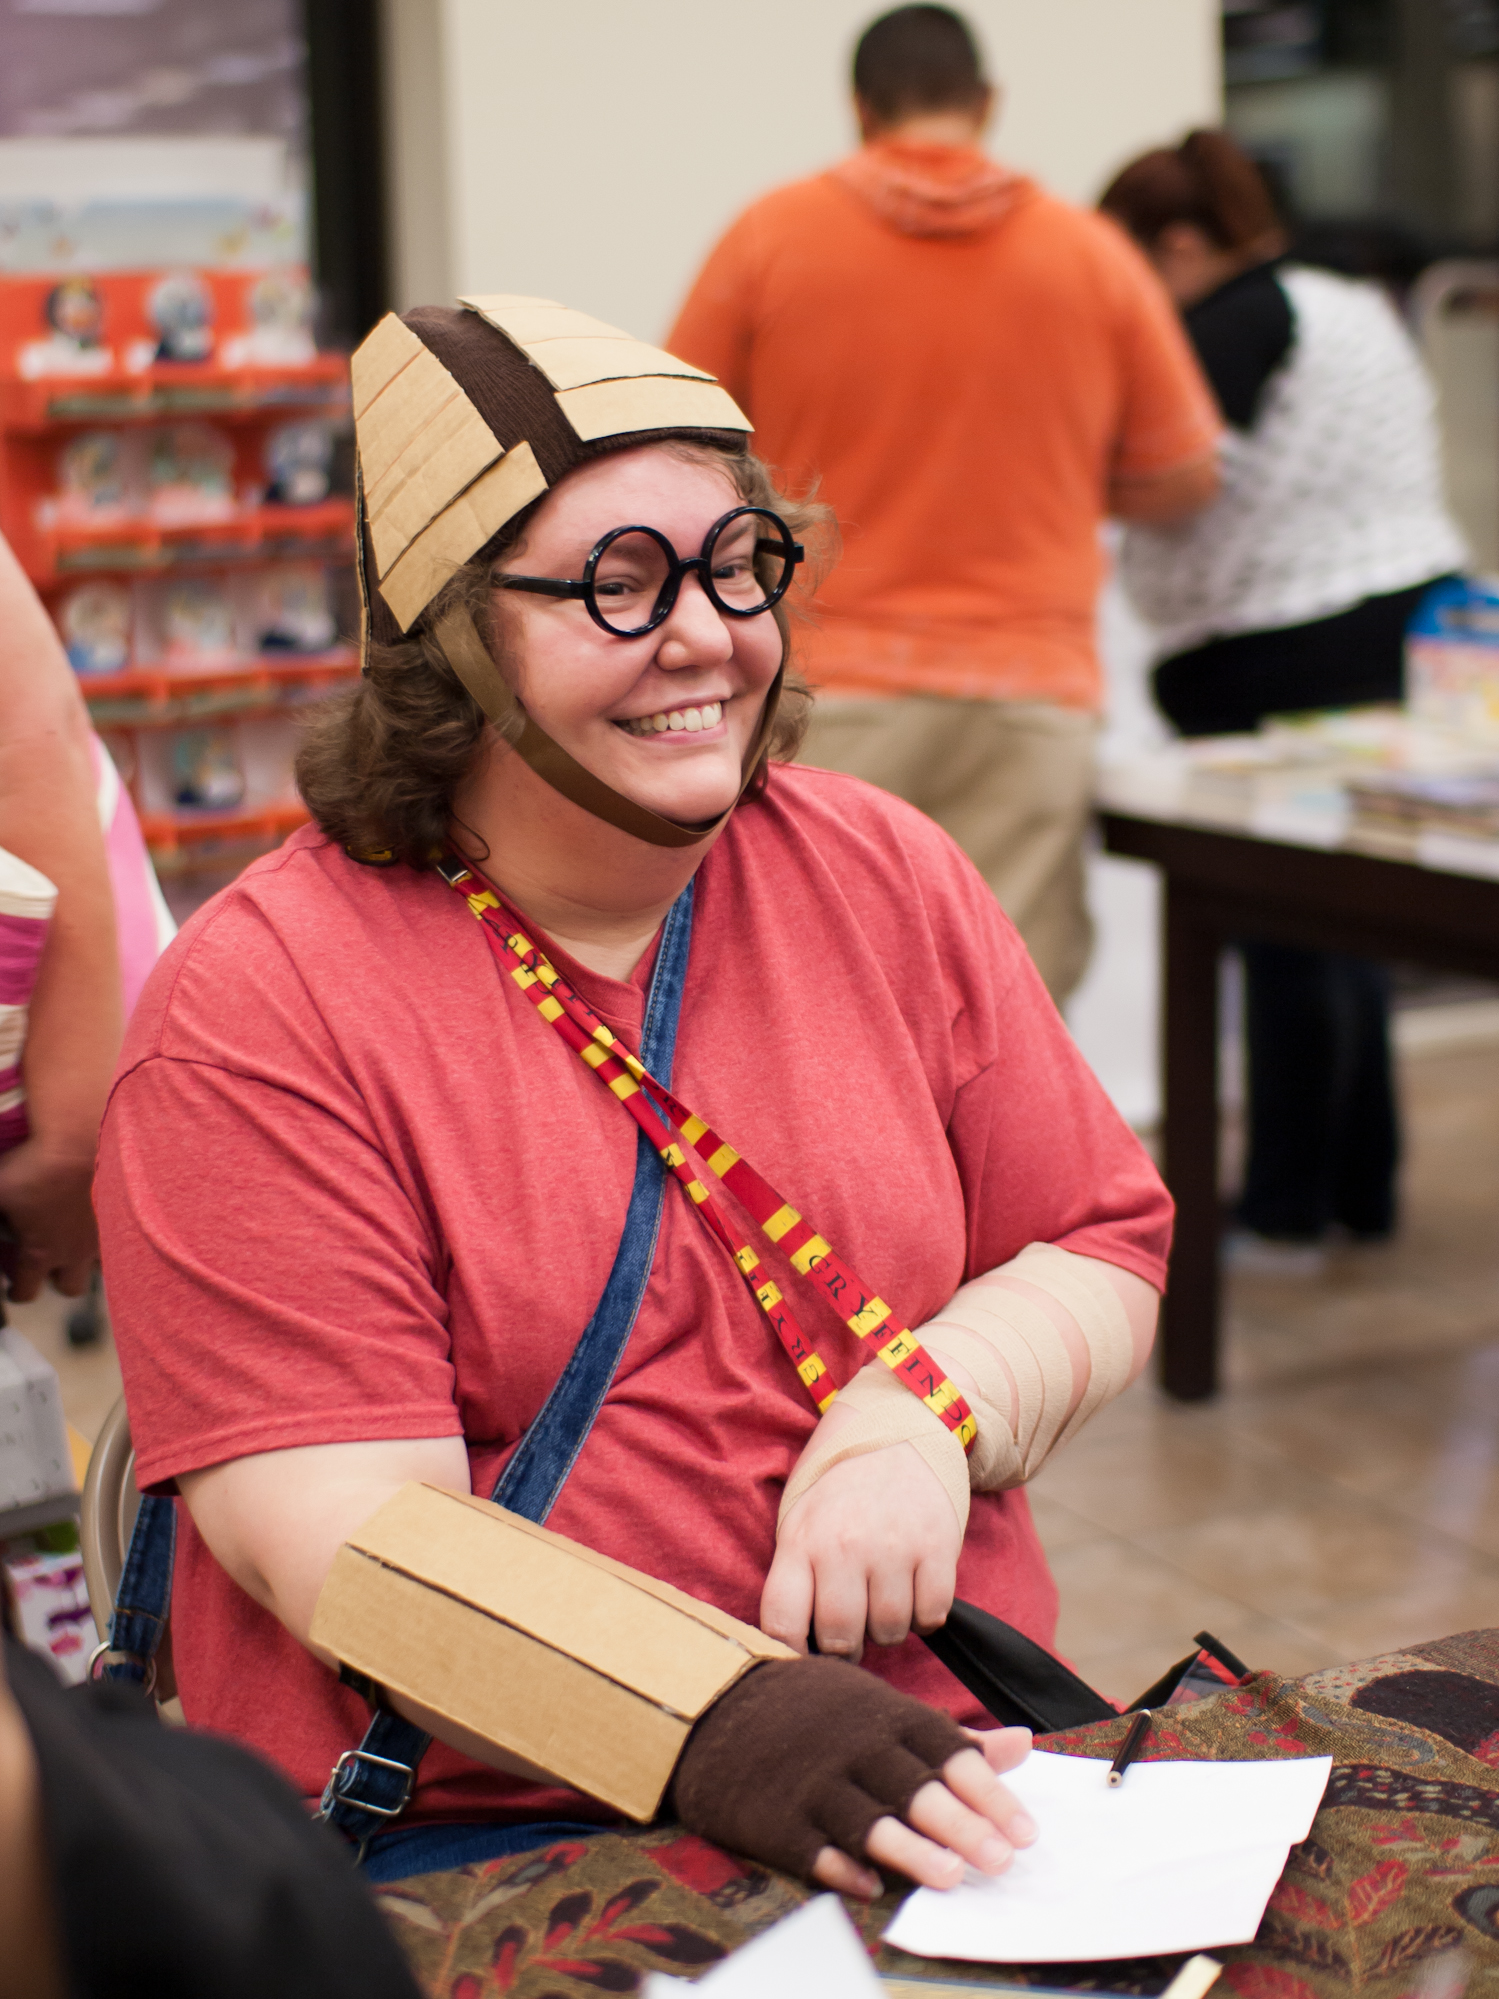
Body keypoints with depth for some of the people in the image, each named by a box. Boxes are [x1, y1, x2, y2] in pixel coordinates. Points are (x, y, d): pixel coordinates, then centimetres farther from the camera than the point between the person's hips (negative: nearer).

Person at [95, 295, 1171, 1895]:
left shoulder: (882, 877, 8)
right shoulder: (258, 1010, -8)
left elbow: (1104, 1242, 12)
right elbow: (342, 1527, -15)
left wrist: (926, 1410, -10)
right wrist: (712, 1724, -30)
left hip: (938, 1756, 5)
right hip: (469, 1841, -4)